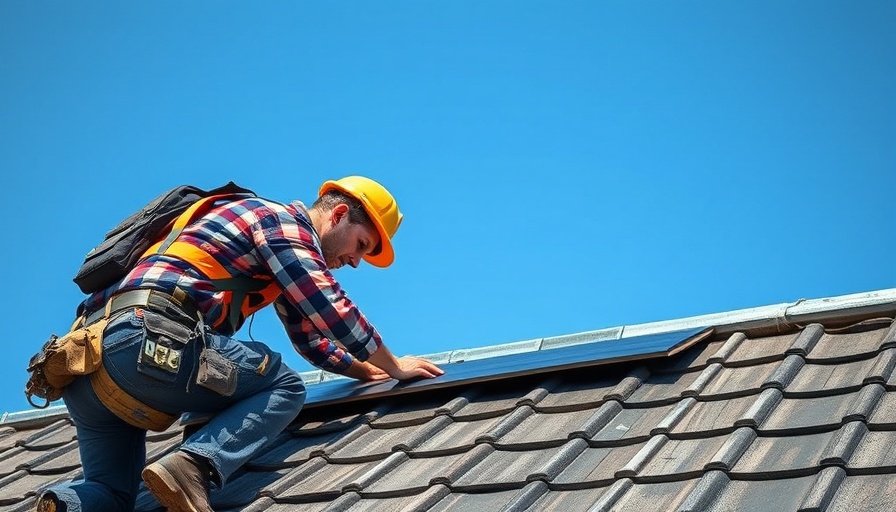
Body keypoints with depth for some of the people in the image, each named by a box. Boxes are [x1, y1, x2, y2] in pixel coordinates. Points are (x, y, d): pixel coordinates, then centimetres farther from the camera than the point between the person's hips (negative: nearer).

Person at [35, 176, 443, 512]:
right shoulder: (286, 220, 5)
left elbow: (311, 338, 43)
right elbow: (332, 312, -3)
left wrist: (370, 371, 40)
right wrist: (394, 367, 10)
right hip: (149, 342, -10)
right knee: (284, 387, 3)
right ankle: (192, 465, -20)